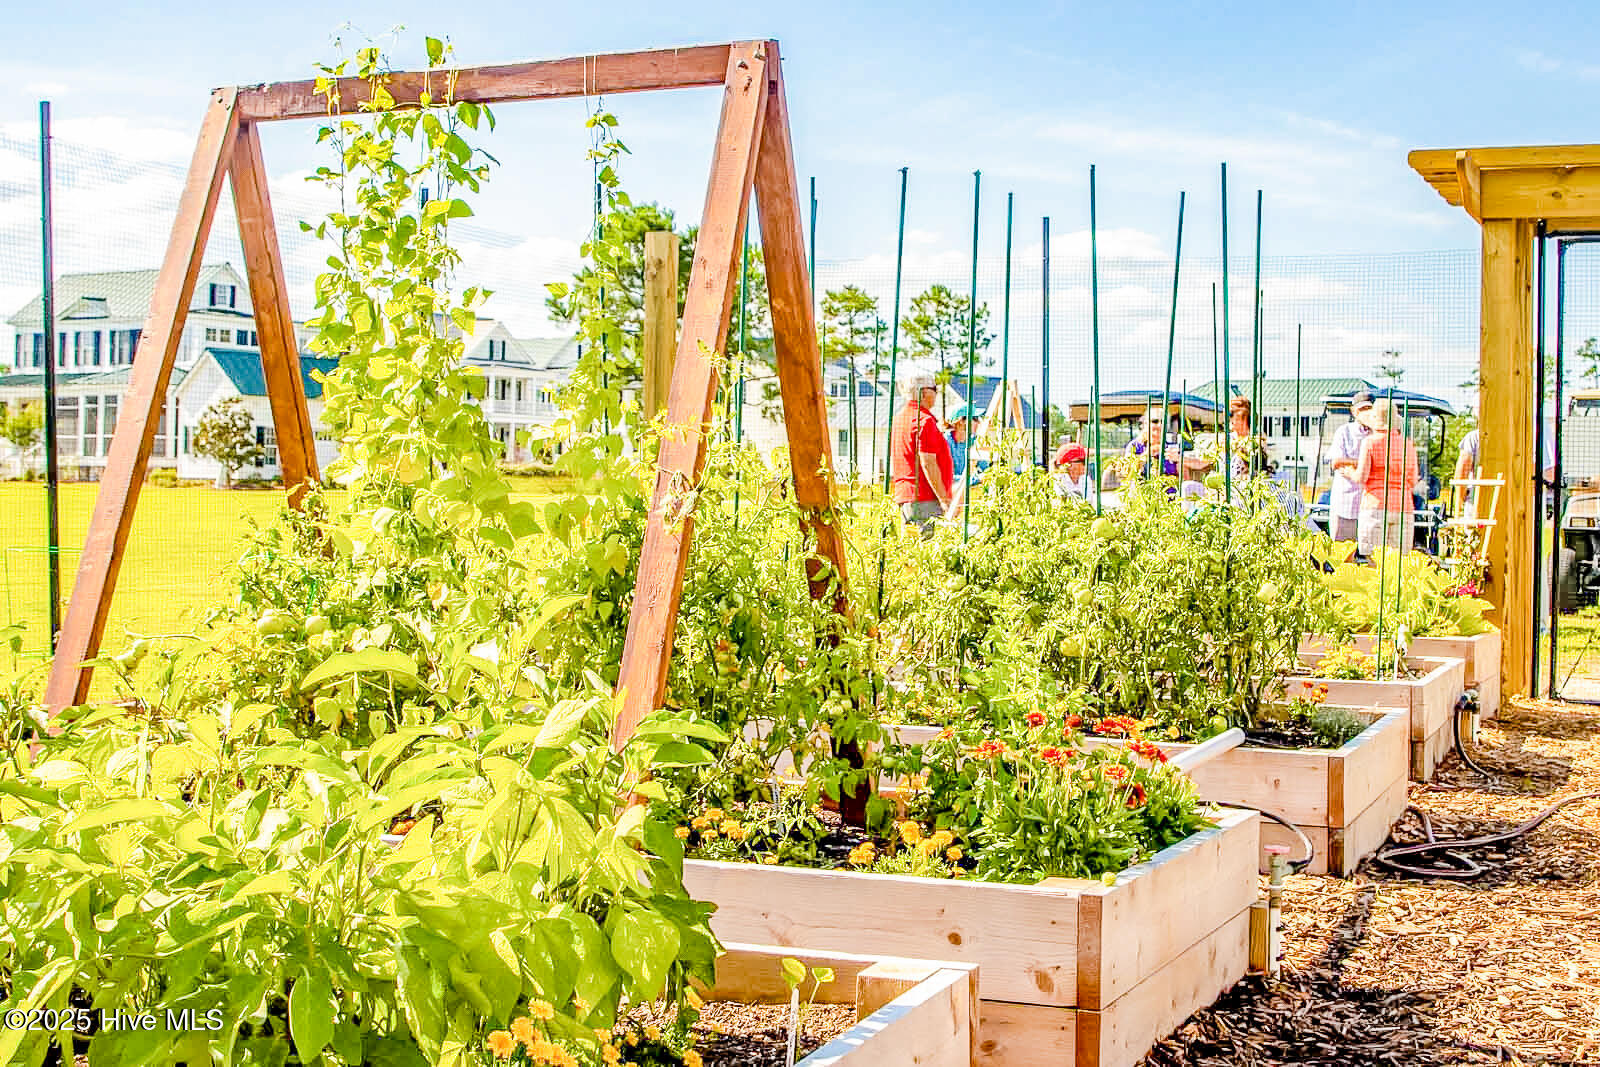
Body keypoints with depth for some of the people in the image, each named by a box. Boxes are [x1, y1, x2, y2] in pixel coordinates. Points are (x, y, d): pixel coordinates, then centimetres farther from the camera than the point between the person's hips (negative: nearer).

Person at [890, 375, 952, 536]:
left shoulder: (899, 417, 17)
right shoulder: (925, 420, -12)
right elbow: (928, 464, -19)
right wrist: (944, 499, -18)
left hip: (904, 496, 10)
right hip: (926, 499, -10)